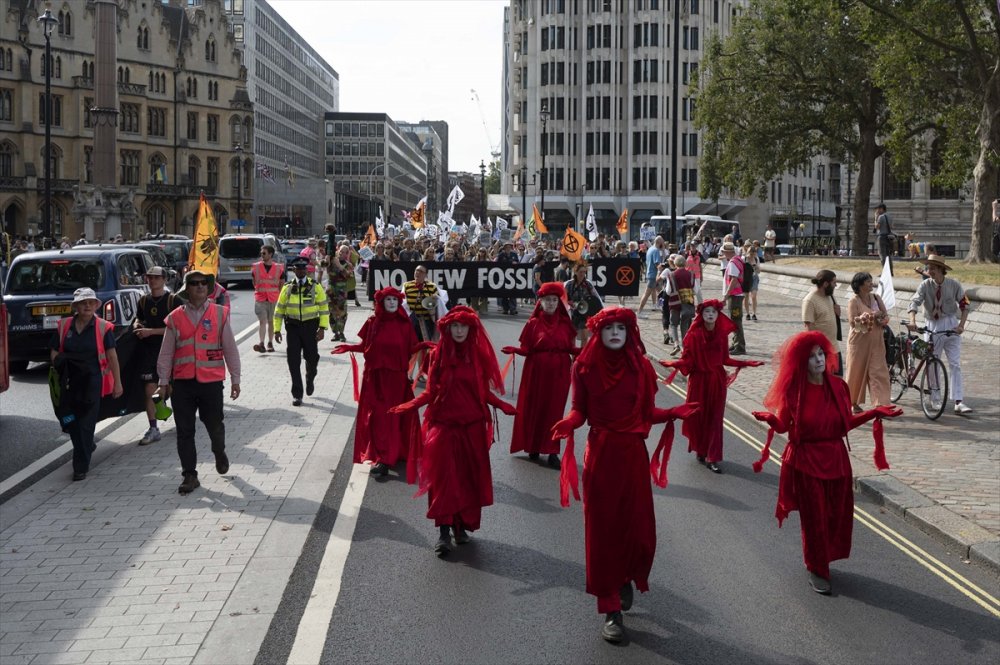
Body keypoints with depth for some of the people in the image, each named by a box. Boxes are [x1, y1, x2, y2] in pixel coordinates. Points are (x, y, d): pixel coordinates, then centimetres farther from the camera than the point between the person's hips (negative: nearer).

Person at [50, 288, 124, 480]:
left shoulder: (103, 327, -2)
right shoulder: (64, 326, 6)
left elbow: (112, 356, -2)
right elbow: (54, 351, 13)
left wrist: (117, 383, -3)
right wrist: (58, 361, -8)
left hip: (92, 382, -3)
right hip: (69, 382, 4)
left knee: (86, 423, -3)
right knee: (69, 420, 9)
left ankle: (81, 467, 5)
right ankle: (87, 446, 38)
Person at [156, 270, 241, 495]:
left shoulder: (220, 314, 3)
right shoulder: (175, 318, 4)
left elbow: (230, 348, 5)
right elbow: (166, 353, 8)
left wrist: (235, 379, 4)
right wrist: (164, 381, 6)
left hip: (211, 380, -1)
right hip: (183, 382, 1)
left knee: (214, 425, 9)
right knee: (184, 431, 2)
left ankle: (220, 453, 41)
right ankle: (189, 475, 12)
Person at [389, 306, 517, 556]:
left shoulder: (479, 355, 3)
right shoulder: (439, 355, 0)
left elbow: (485, 392, 6)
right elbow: (430, 392, 1)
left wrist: (504, 406, -9)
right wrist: (408, 406, -14)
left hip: (472, 426, 2)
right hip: (444, 424, -2)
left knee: (469, 476, 6)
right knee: (443, 476, -4)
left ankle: (462, 525, 20)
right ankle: (444, 532, -2)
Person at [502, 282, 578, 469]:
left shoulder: (565, 323, 5)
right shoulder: (533, 324, -1)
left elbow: (571, 348, 5)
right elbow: (527, 349, -2)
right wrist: (515, 350, -21)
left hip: (559, 373, 1)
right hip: (537, 371, -1)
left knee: (554, 410, 1)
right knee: (535, 408, 4)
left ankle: (552, 451, 3)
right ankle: (533, 446, 18)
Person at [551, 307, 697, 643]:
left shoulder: (640, 366, 0)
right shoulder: (585, 366, -3)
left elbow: (647, 412, 2)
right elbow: (579, 410, -2)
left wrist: (674, 412, -14)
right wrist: (568, 424, -22)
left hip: (633, 453, 1)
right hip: (600, 453, -1)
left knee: (637, 526, 4)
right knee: (603, 528, 1)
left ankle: (626, 578, 37)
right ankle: (611, 610, 9)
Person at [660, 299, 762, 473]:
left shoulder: (722, 335, 1)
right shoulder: (694, 335, -8)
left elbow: (725, 360, 7)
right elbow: (687, 360, -9)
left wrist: (746, 364, 4)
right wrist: (673, 364, -27)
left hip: (717, 381, 2)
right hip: (699, 380, -2)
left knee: (715, 418, 2)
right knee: (698, 416, 5)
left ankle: (712, 457, 5)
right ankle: (700, 450, 26)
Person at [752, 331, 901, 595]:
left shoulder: (837, 386, 1)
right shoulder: (793, 390, -10)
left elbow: (845, 423, 6)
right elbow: (784, 425, -8)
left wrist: (875, 413, 1)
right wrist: (770, 418, -28)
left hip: (836, 459, 4)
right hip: (806, 462, -4)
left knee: (838, 515, 10)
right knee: (814, 518, 4)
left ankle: (824, 559, 34)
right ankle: (816, 571, 20)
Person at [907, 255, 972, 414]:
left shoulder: (954, 285, -6)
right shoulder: (925, 285, -7)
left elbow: (964, 305, 1)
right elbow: (915, 302, -20)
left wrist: (961, 324, -12)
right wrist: (912, 320, -37)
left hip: (951, 327, -1)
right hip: (932, 327, 1)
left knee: (955, 365, -5)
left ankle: (958, 402, -8)